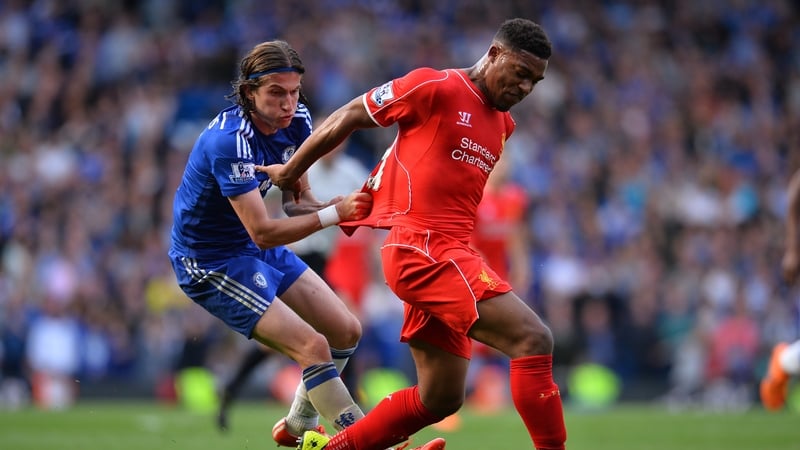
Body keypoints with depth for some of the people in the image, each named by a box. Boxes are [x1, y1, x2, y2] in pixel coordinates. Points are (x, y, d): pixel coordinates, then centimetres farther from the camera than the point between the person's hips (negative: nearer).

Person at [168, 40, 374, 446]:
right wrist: (334, 213, -38)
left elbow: (296, 202, -2)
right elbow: (263, 233, -33)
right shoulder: (229, 142, -32)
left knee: (346, 333, 10)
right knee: (313, 348, -20)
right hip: (212, 263, -9)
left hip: (261, 250, 9)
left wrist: (336, 207, -24)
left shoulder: (296, 120, -8)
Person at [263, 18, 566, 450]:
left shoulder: (502, 123, 18)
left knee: (439, 399, 11)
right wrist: (291, 172, 10)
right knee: (534, 339, -19)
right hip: (422, 248, -9)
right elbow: (348, 117, 1)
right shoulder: (435, 87, -6)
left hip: (449, 254, 9)